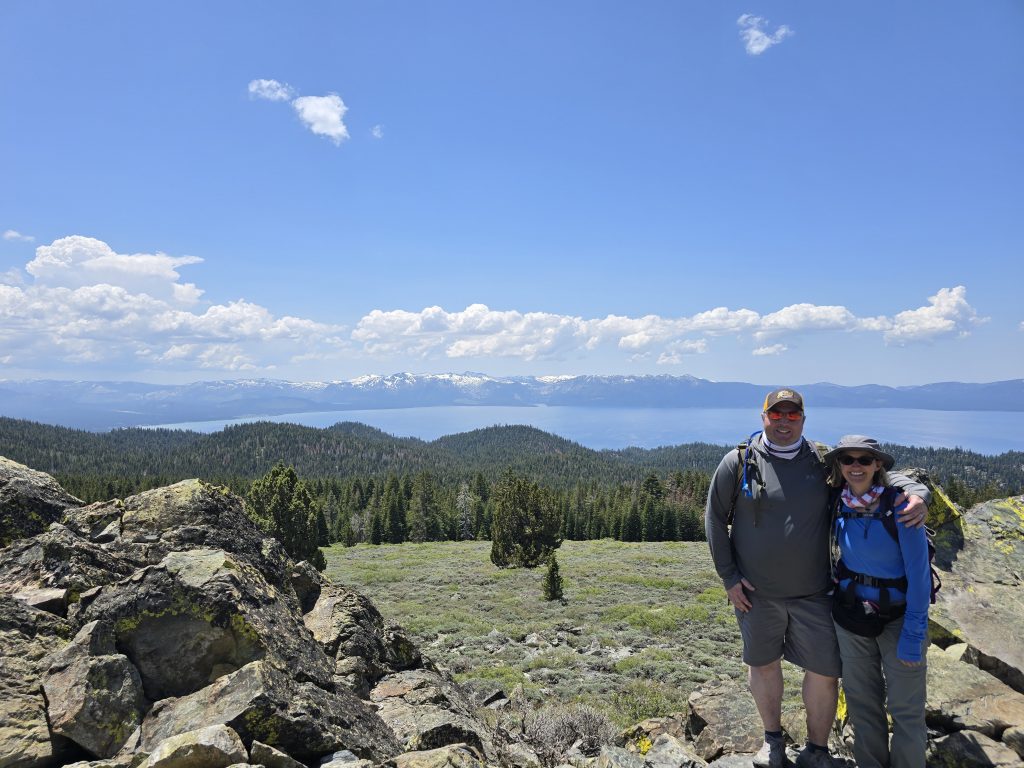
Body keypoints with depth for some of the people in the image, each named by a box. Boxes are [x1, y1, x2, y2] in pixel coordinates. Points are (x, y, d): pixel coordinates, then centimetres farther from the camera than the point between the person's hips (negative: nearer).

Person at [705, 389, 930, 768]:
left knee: (824, 671, 8)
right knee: (763, 663, 16)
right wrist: (728, 577, -5)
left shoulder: (824, 462, -3)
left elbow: (878, 474, 2)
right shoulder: (738, 462, -8)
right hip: (756, 592, -1)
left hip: (813, 593, 1)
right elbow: (715, 518, -2)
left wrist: (916, 492, -21)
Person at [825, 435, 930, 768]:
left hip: (898, 616, -4)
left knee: (906, 709, 8)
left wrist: (913, 636, -16)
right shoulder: (839, 505, -6)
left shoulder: (899, 507, -20)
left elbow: (919, 576, -16)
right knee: (861, 700, 16)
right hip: (850, 615, 4)